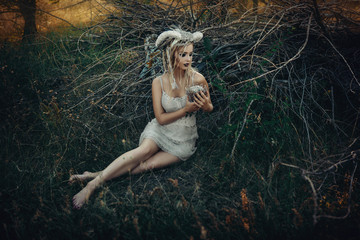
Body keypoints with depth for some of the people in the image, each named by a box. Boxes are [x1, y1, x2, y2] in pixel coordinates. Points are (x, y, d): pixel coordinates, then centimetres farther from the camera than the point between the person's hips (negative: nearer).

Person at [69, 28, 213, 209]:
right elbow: (161, 118, -8)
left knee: (149, 164, -23)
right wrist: (186, 109, -21)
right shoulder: (159, 82, -9)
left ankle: (96, 176, -22)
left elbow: (209, 108, 4)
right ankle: (93, 184, -33)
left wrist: (205, 105, -21)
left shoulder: (197, 79, -11)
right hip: (161, 130, 0)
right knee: (144, 150, -32)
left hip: (184, 141, 0)